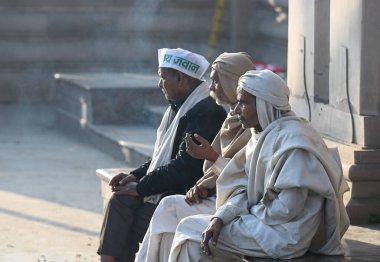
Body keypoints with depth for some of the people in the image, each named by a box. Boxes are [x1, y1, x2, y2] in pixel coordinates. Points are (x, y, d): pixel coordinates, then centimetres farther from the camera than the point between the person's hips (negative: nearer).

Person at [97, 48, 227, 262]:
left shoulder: (206, 112, -18)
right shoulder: (180, 107, 13)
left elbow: (185, 166, -23)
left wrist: (141, 187, -17)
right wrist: (136, 176, 3)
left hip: (188, 195, -9)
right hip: (167, 189, 9)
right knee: (120, 201, -12)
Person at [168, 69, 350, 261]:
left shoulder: (292, 141, -20)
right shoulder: (263, 136, 10)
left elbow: (287, 208, -24)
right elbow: (243, 190, 7)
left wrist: (251, 212, -8)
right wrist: (220, 218, -10)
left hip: (285, 236, -9)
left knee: (190, 229, -6)